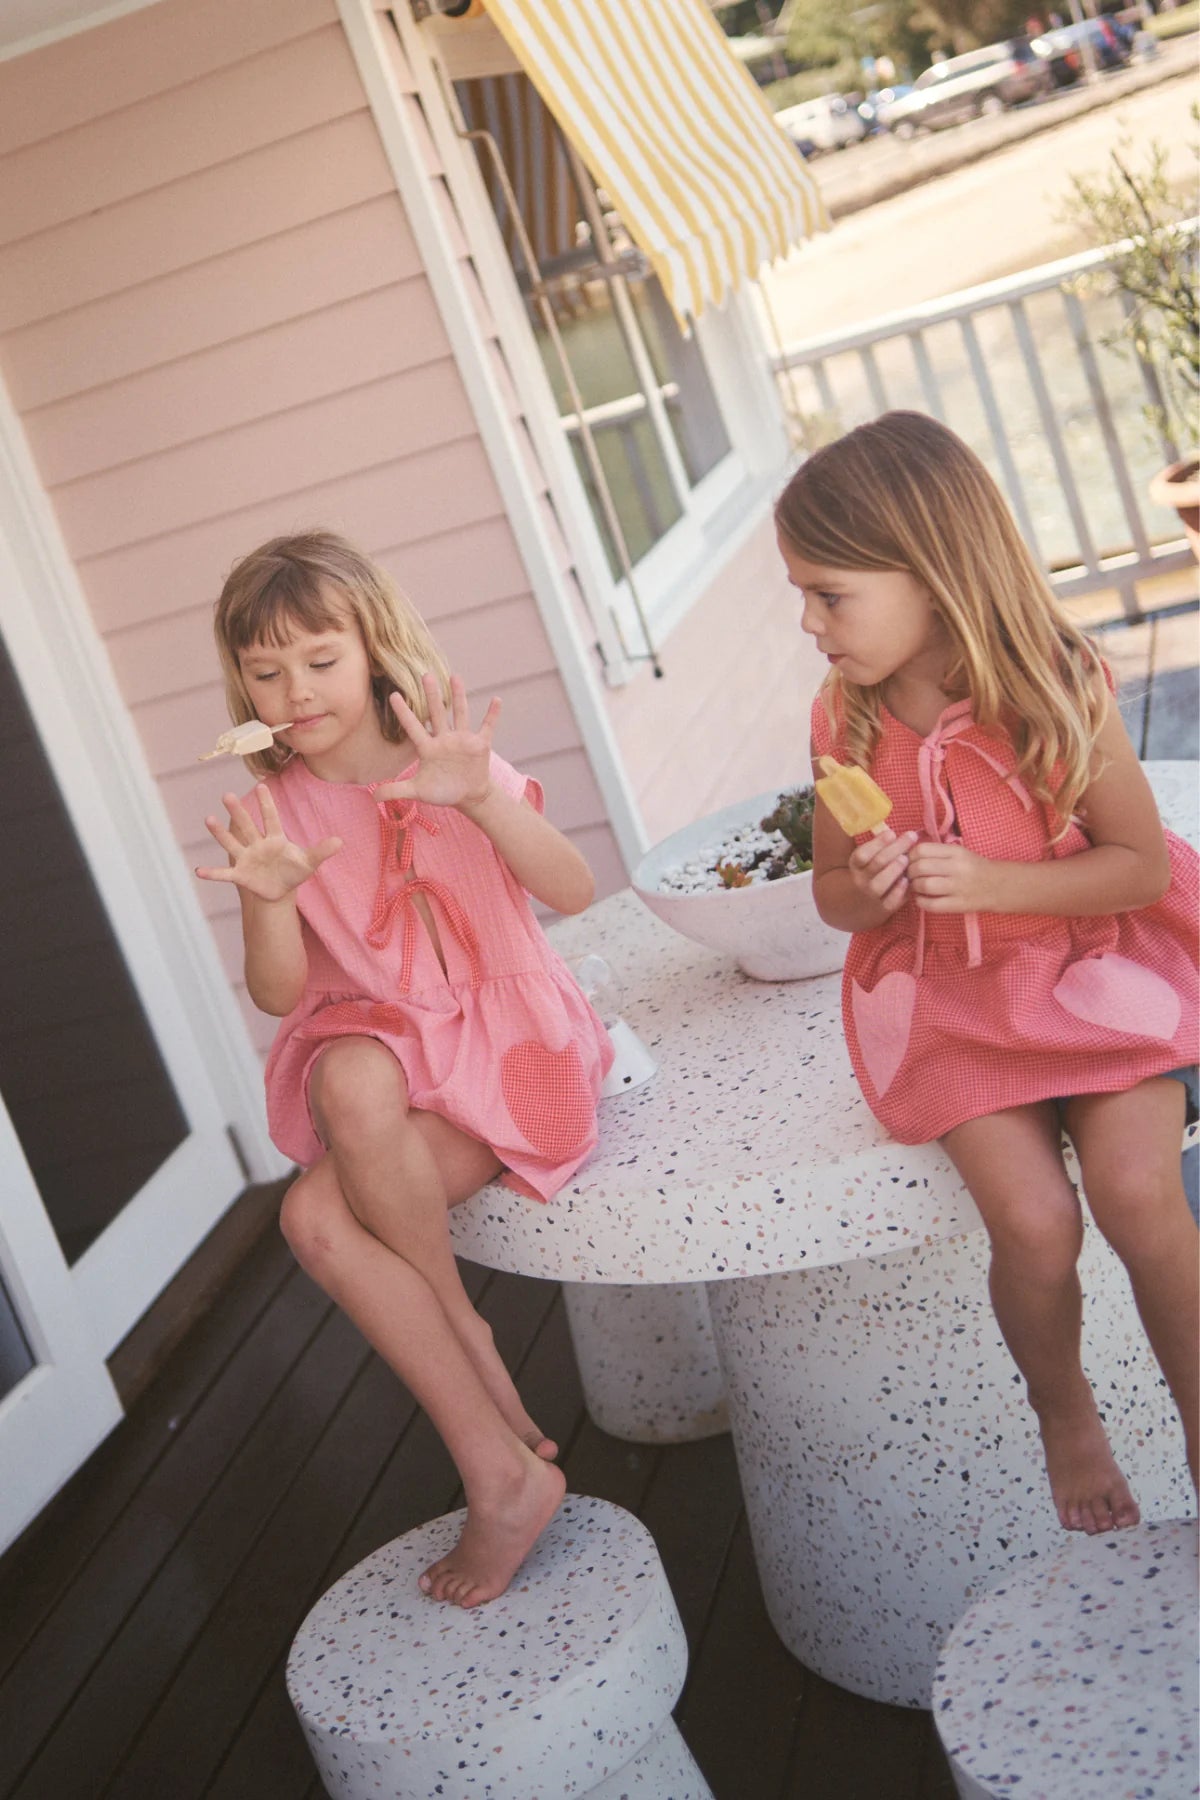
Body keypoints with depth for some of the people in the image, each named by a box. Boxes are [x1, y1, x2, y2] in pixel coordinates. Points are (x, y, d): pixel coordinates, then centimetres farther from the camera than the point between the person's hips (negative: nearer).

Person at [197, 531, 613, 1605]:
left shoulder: (448, 762, -6)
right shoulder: (277, 809, 3)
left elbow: (573, 892, -19)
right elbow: (280, 994, -2)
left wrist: (481, 799, -35)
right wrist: (268, 901, -23)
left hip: (503, 1039, -4)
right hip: (373, 1050, 4)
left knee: (345, 1126, -32)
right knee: (314, 1219, -23)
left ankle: (465, 1334, -5)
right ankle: (499, 1467, -11)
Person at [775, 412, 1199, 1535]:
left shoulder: (1053, 692, -14)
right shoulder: (847, 724, -4)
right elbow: (831, 892, 8)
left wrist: (991, 883, -22)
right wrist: (866, 895, -16)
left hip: (1089, 967, -1)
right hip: (946, 997, 2)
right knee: (1033, 1222, -18)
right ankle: (1063, 1414, 14)